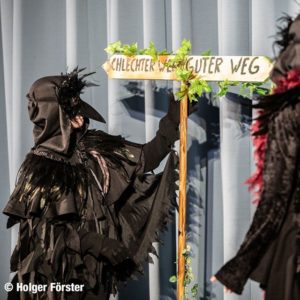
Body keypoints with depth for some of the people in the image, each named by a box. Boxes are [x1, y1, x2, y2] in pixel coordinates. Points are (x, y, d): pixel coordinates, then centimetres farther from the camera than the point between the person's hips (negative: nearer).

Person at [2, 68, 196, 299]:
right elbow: (44, 225, -14)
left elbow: (146, 157, 7)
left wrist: (172, 120, -2)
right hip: (54, 266, -5)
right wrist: (92, 241, -22)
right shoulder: (40, 164, -9)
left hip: (93, 266, 5)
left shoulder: (96, 149, 5)